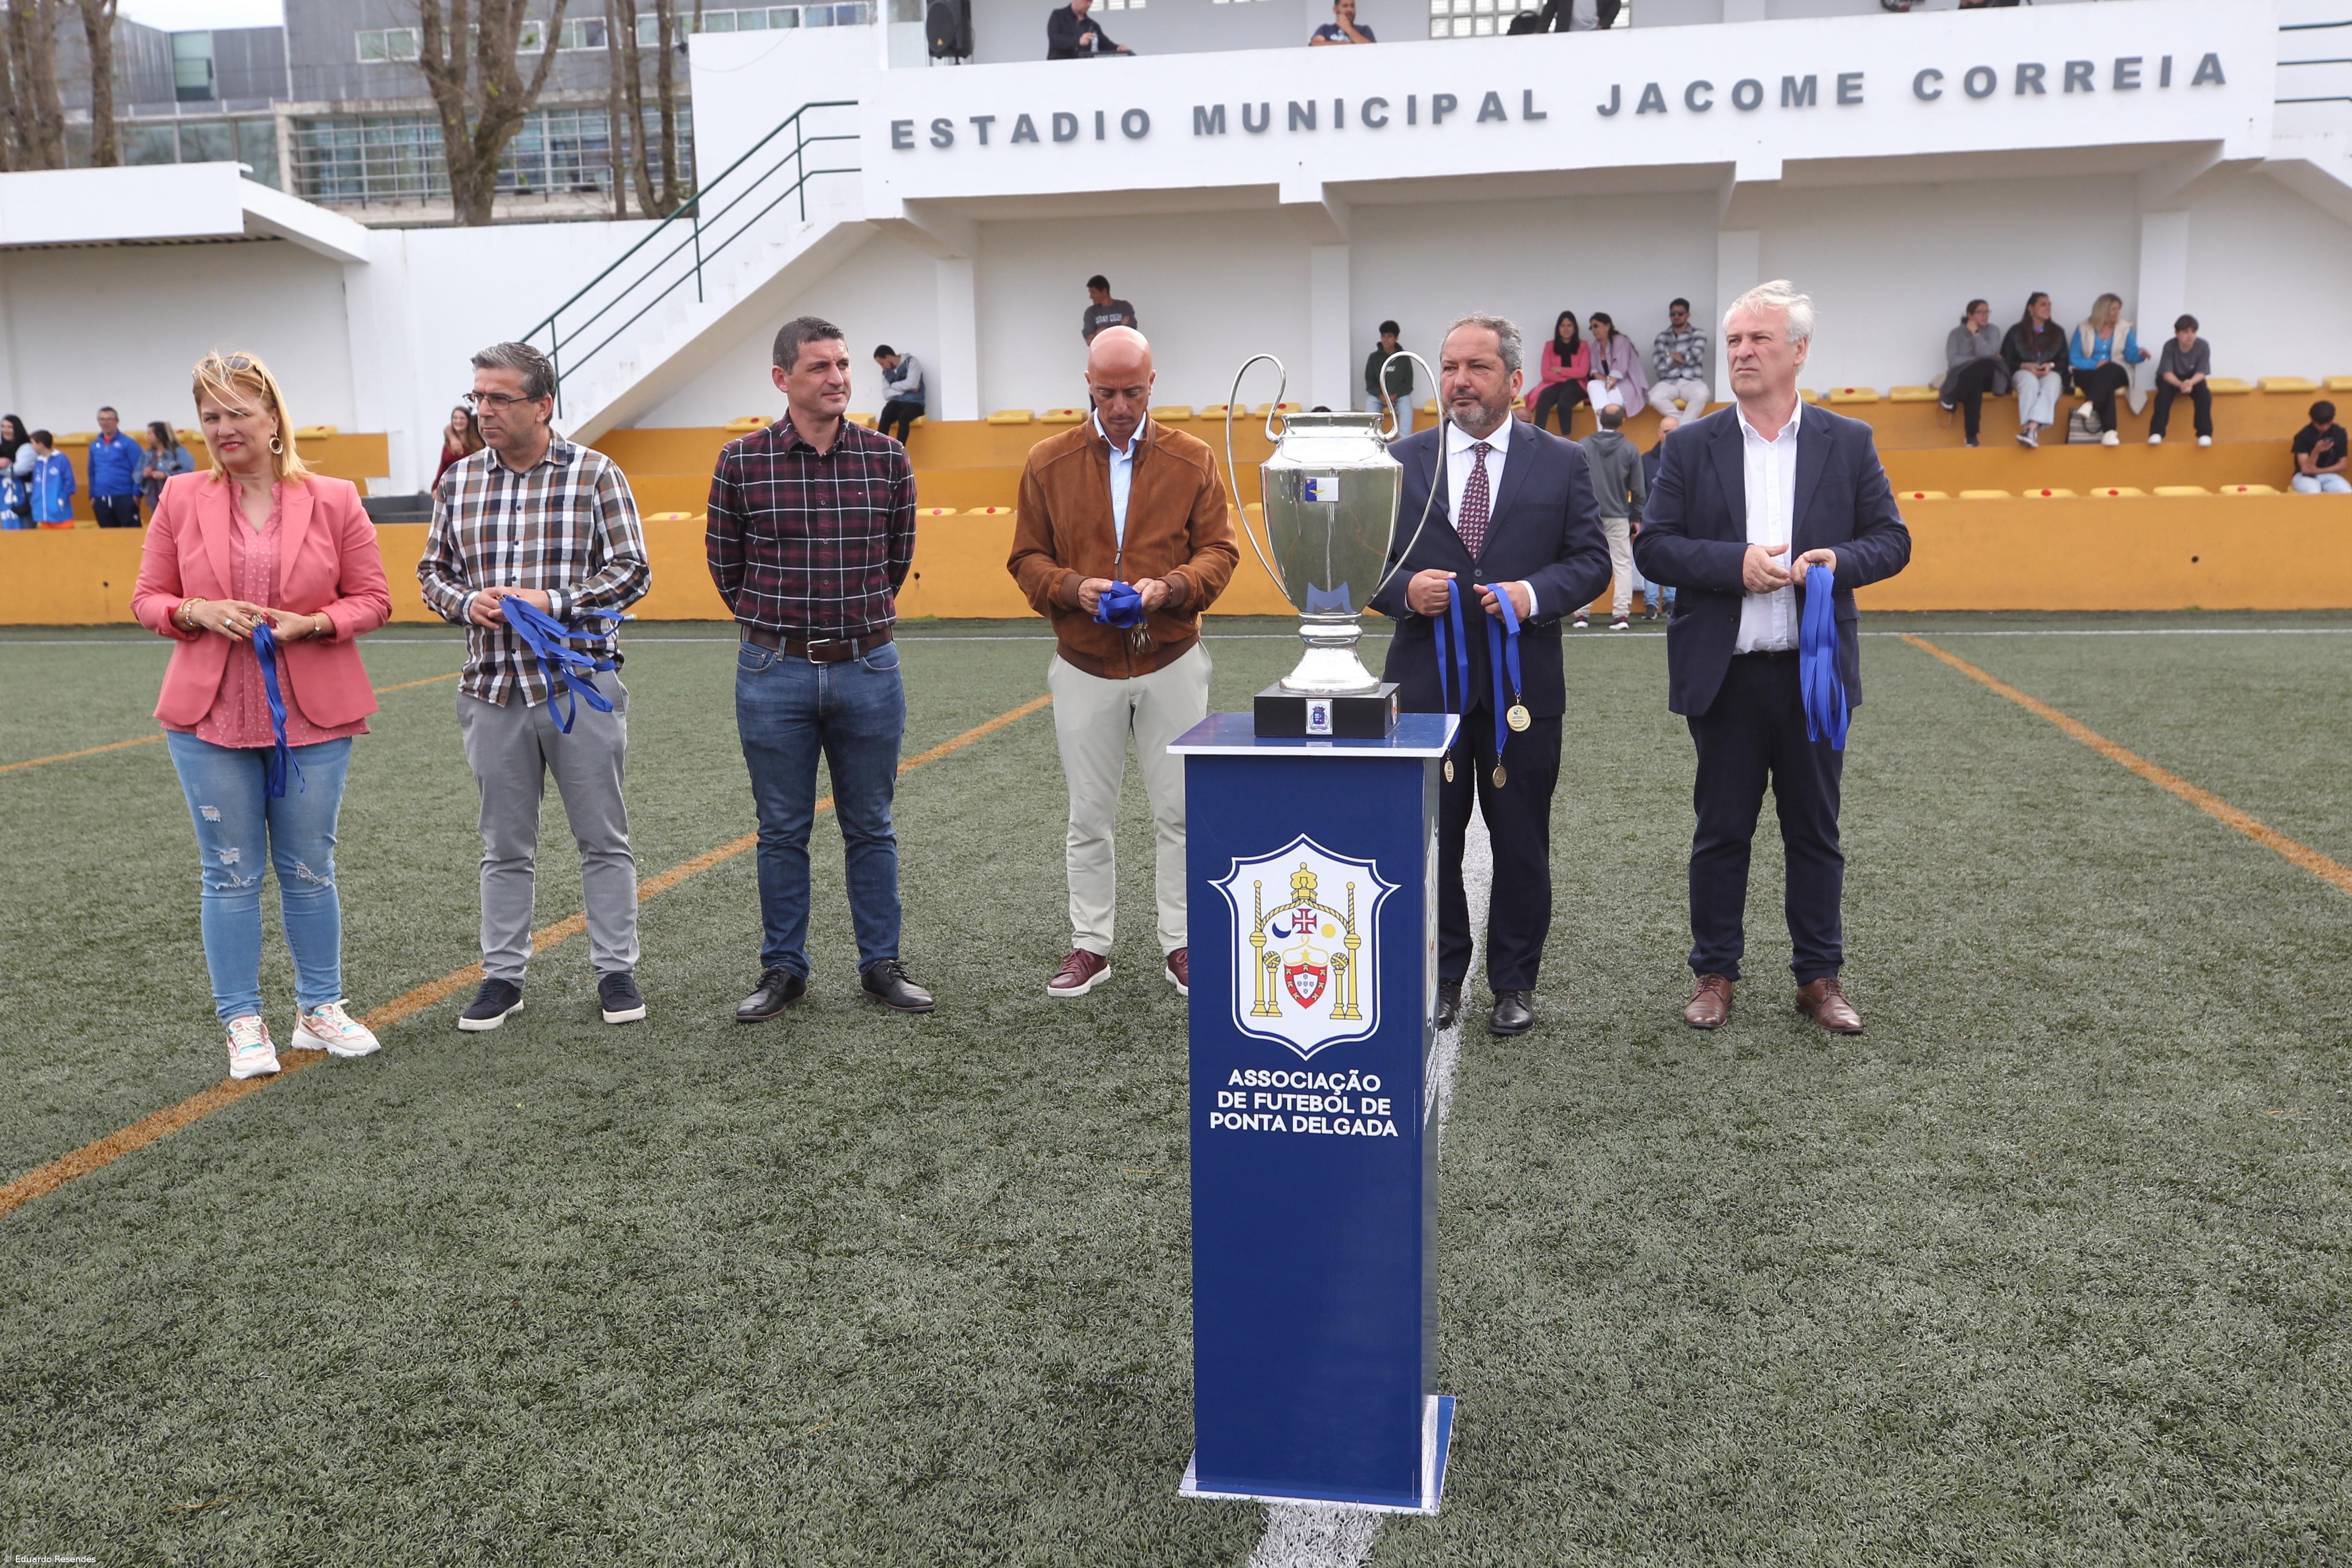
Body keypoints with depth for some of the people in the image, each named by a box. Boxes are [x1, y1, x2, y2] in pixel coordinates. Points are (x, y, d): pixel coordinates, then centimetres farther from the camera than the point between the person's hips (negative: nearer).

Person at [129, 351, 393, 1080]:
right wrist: (201, 613, -13)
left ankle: (320, 1008, 24)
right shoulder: (180, 499, 3)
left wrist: (312, 624, -15)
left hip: (314, 716, -1)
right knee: (230, 873, 6)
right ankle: (244, 1023, 17)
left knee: (309, 869, 9)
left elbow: (373, 600, 3)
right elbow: (148, 599, 8)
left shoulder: (334, 500, -1)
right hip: (212, 718, 1)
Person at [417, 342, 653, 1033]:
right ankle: (503, 974, 22)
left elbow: (631, 572, -3)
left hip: (581, 684, -3)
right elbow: (433, 570, 15)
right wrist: (468, 603, -7)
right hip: (493, 690, 3)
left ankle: (615, 970, 16)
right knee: (505, 844, 11)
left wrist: (554, 601, -16)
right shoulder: (459, 482, 9)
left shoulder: (595, 475, -2)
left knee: (603, 838, 5)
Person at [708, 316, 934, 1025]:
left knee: (871, 827, 10)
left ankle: (881, 965, 20)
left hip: (869, 669, 1)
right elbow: (725, 562, 8)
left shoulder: (887, 458, 1)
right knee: (782, 831, 8)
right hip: (775, 673, -1)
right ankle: (783, 970, 20)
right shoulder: (741, 461, -3)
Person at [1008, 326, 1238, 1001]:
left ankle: (1180, 944, 18)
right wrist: (1072, 588, -17)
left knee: (1179, 811, 6)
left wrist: (1170, 587, -20)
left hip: (1171, 664, 0)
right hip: (1085, 669, 0)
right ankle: (1089, 945, 21)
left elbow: (1219, 551, -1)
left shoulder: (1192, 460, 0)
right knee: (1088, 816, 9)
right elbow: (1027, 558, 3)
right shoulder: (1048, 463, 0)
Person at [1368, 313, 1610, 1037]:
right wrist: (1404, 589, -14)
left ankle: (1514, 983, 21)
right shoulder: (1403, 461, 7)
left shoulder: (1562, 462, 5)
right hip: (1426, 680, 1)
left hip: (1523, 684, -1)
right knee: (1430, 840, 8)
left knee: (1522, 843, 8)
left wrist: (1534, 594, -16)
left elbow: (1591, 560, 2)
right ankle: (1439, 977, 23)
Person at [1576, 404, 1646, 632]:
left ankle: (1580, 614, 3)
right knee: (1623, 565, 3)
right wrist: (1637, 518, 11)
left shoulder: (1582, 446, 1)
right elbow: (1639, 490, 2)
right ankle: (1622, 614, -4)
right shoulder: (1630, 450, 0)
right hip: (1618, 517, -1)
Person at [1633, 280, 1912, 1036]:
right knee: (1721, 831, 7)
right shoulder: (1691, 447, 3)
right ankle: (1714, 973, 19)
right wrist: (1736, 562, -17)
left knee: (1815, 831, 9)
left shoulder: (1848, 442, 5)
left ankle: (1819, 976, 21)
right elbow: (1653, 547, -3)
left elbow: (1892, 539, 5)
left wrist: (1840, 561, -16)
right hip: (1724, 675, -1)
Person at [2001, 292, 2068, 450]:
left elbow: (2064, 361, 14)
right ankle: (2031, 432, -54)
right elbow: (2006, 361, 6)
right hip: (2024, 372, -1)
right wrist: (2026, 366, -12)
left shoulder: (2057, 333, 16)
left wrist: (2051, 366, -9)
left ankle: (2031, 428, -58)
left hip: (2050, 373, 1)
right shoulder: (2016, 332, 9)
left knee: (2052, 384, -38)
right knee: (2030, 382, -40)